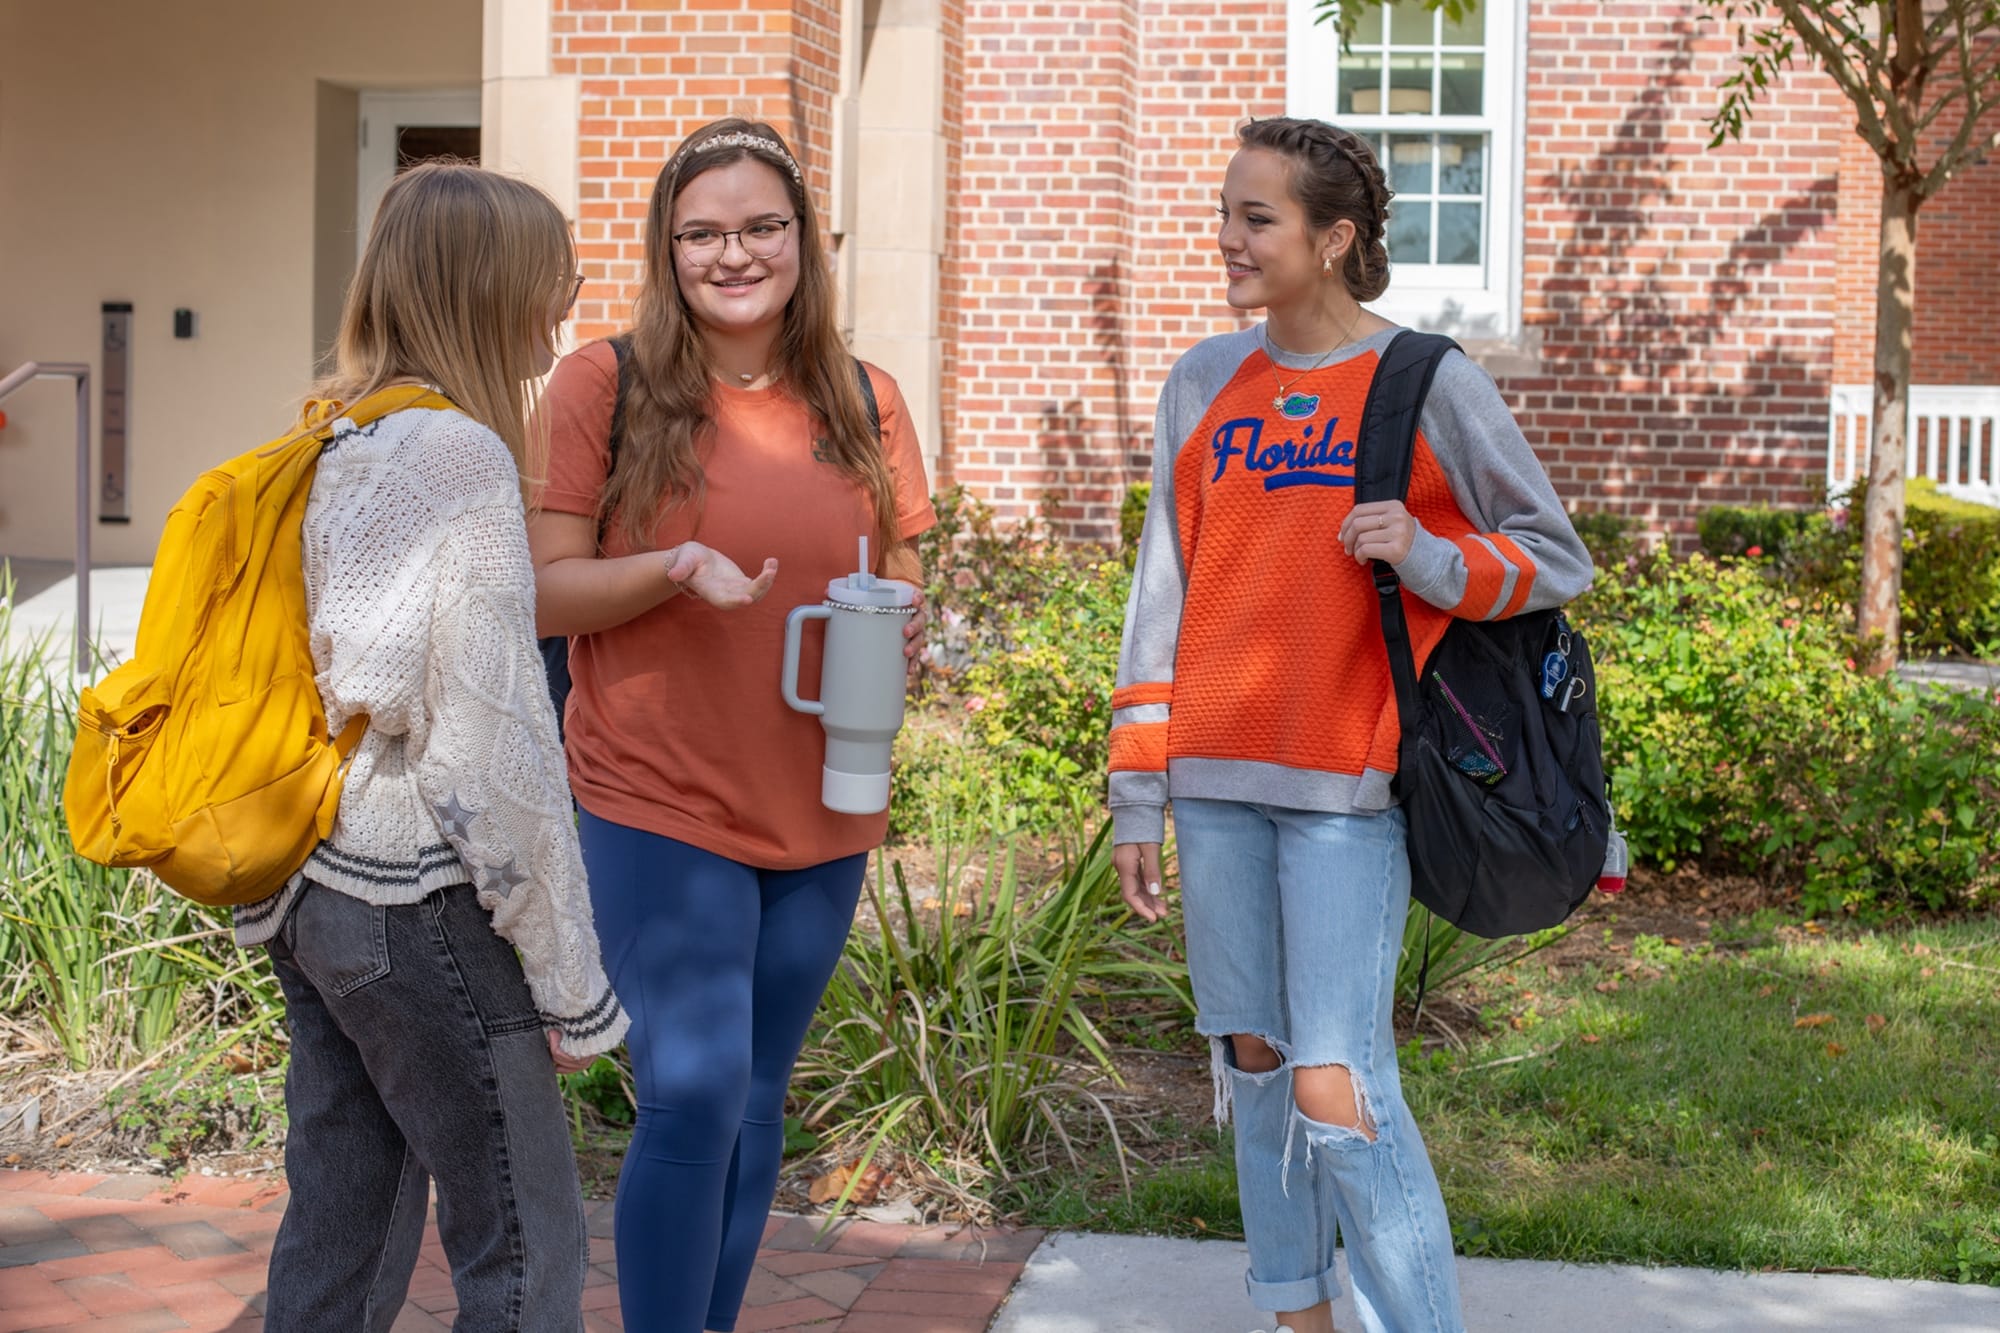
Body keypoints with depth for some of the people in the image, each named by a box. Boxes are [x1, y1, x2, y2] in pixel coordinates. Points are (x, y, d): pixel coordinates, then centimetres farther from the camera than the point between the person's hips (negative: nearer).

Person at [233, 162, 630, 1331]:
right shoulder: (463, 455, -15)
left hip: (314, 887, 9)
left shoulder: (336, 446, 10)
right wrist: (572, 988, -12)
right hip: (419, 903, -8)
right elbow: (494, 744, -18)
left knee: (340, 1235, 16)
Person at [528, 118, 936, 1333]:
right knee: (694, 1093, -9)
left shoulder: (864, 402, 6)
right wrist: (673, 570, -23)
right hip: (657, 807, -4)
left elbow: (903, 585, 14)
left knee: (756, 1099, 13)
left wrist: (901, 635, -9)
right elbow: (543, 592, -6)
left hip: (821, 814, 4)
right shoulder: (604, 385, -4)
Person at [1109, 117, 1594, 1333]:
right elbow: (1165, 593, 11)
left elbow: (1556, 560, 3)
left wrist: (1430, 559, -18)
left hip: (1347, 786, -4)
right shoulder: (1206, 384, 9)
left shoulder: (1432, 386, -3)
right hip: (1217, 785, 5)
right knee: (1254, 1060, 10)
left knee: (1336, 1086, -11)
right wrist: (1138, 796, 8)